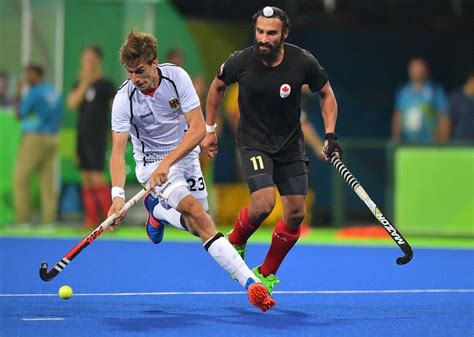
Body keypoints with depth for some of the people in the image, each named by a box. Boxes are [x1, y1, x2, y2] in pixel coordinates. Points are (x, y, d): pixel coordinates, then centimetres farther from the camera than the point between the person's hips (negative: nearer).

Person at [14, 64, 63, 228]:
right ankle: (49, 219, -2)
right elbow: (59, 118, 15)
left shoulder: (33, 93, -12)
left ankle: (22, 219, -7)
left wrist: (18, 94, 6)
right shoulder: (55, 93, 11)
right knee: (48, 181, 4)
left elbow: (20, 115, -4)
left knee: (21, 179, -2)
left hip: (34, 139, -7)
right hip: (51, 139, 7)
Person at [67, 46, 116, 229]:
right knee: (86, 178, 4)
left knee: (96, 177, -14)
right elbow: (72, 103, -2)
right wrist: (84, 84, -13)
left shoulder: (105, 84, -4)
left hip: (97, 138, -6)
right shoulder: (80, 84, 13)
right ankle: (92, 219, 7)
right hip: (82, 137, 6)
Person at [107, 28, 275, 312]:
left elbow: (198, 129, -21)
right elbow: (118, 152, -23)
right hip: (152, 164, -4)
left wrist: (166, 163, -33)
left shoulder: (177, 77, -17)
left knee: (197, 226, 10)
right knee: (200, 217, -24)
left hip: (186, 156, 4)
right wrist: (118, 194, -39)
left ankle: (158, 212, 40)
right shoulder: (124, 99, -20)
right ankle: (250, 281, -30)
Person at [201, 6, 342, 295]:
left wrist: (330, 135, -7)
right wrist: (210, 129, 10)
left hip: (291, 146, 3)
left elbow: (326, 94, 3)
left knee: (296, 214, -1)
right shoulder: (240, 62, -16)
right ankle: (235, 243, 10)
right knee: (263, 204, -22)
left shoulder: (303, 62, -15)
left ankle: (267, 273, 20)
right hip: (254, 143, -3)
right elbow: (218, 87, 6)